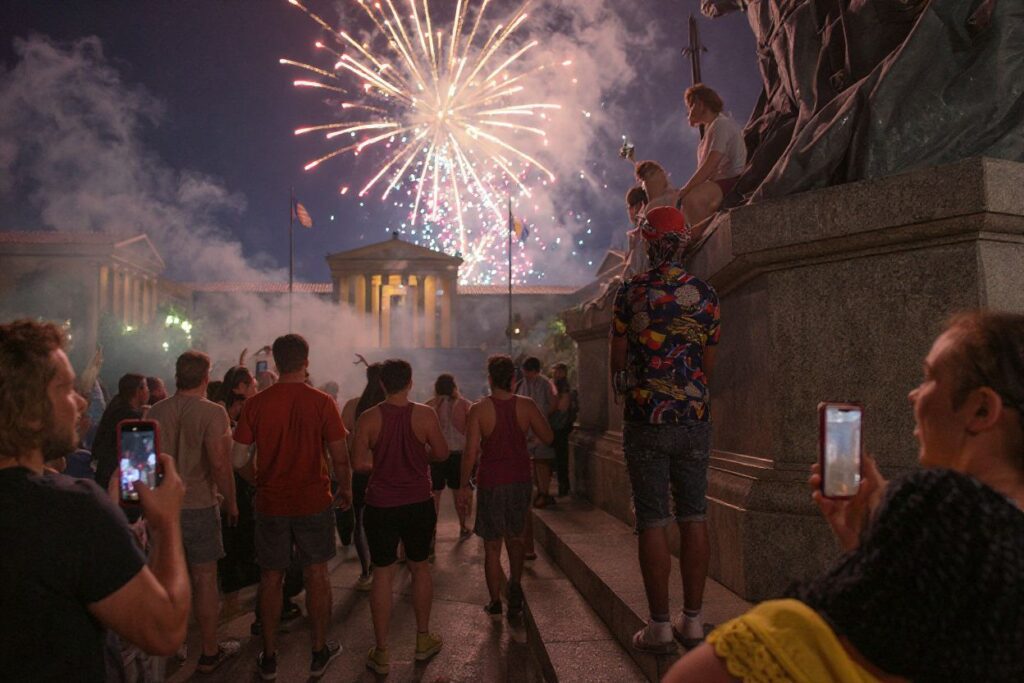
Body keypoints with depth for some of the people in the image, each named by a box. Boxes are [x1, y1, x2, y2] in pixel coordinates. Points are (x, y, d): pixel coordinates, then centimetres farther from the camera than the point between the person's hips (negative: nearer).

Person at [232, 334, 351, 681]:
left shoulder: (255, 403, -6)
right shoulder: (322, 402, -10)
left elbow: (238, 459, -4)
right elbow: (340, 457, -8)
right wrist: (345, 489, 9)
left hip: (270, 502, 1)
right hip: (314, 501, -1)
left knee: (271, 577, 13)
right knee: (316, 574, 12)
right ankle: (319, 652, 22)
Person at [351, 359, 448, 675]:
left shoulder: (368, 418, -9)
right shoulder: (425, 414, -10)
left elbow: (358, 463, -10)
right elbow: (441, 453, -3)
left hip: (381, 505, 0)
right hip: (419, 504, 1)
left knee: (383, 574, 8)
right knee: (420, 567, 18)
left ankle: (381, 652, 14)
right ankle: (423, 639, 29)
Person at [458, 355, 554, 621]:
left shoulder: (479, 409, -11)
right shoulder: (526, 405, -5)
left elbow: (471, 451, -13)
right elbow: (548, 437, 1)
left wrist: (464, 485, -4)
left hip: (491, 483, -2)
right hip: (520, 480, 2)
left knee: (492, 546, 10)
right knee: (516, 538, 23)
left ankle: (495, 603, 16)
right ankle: (515, 585, 10)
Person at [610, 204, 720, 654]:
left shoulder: (630, 292, -5)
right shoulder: (705, 295, 4)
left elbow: (617, 363, 2)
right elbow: (708, 365, 12)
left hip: (646, 419, -3)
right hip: (695, 420, 3)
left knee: (652, 522, 2)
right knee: (693, 517, 10)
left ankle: (659, 627, 7)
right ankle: (692, 621, 17)